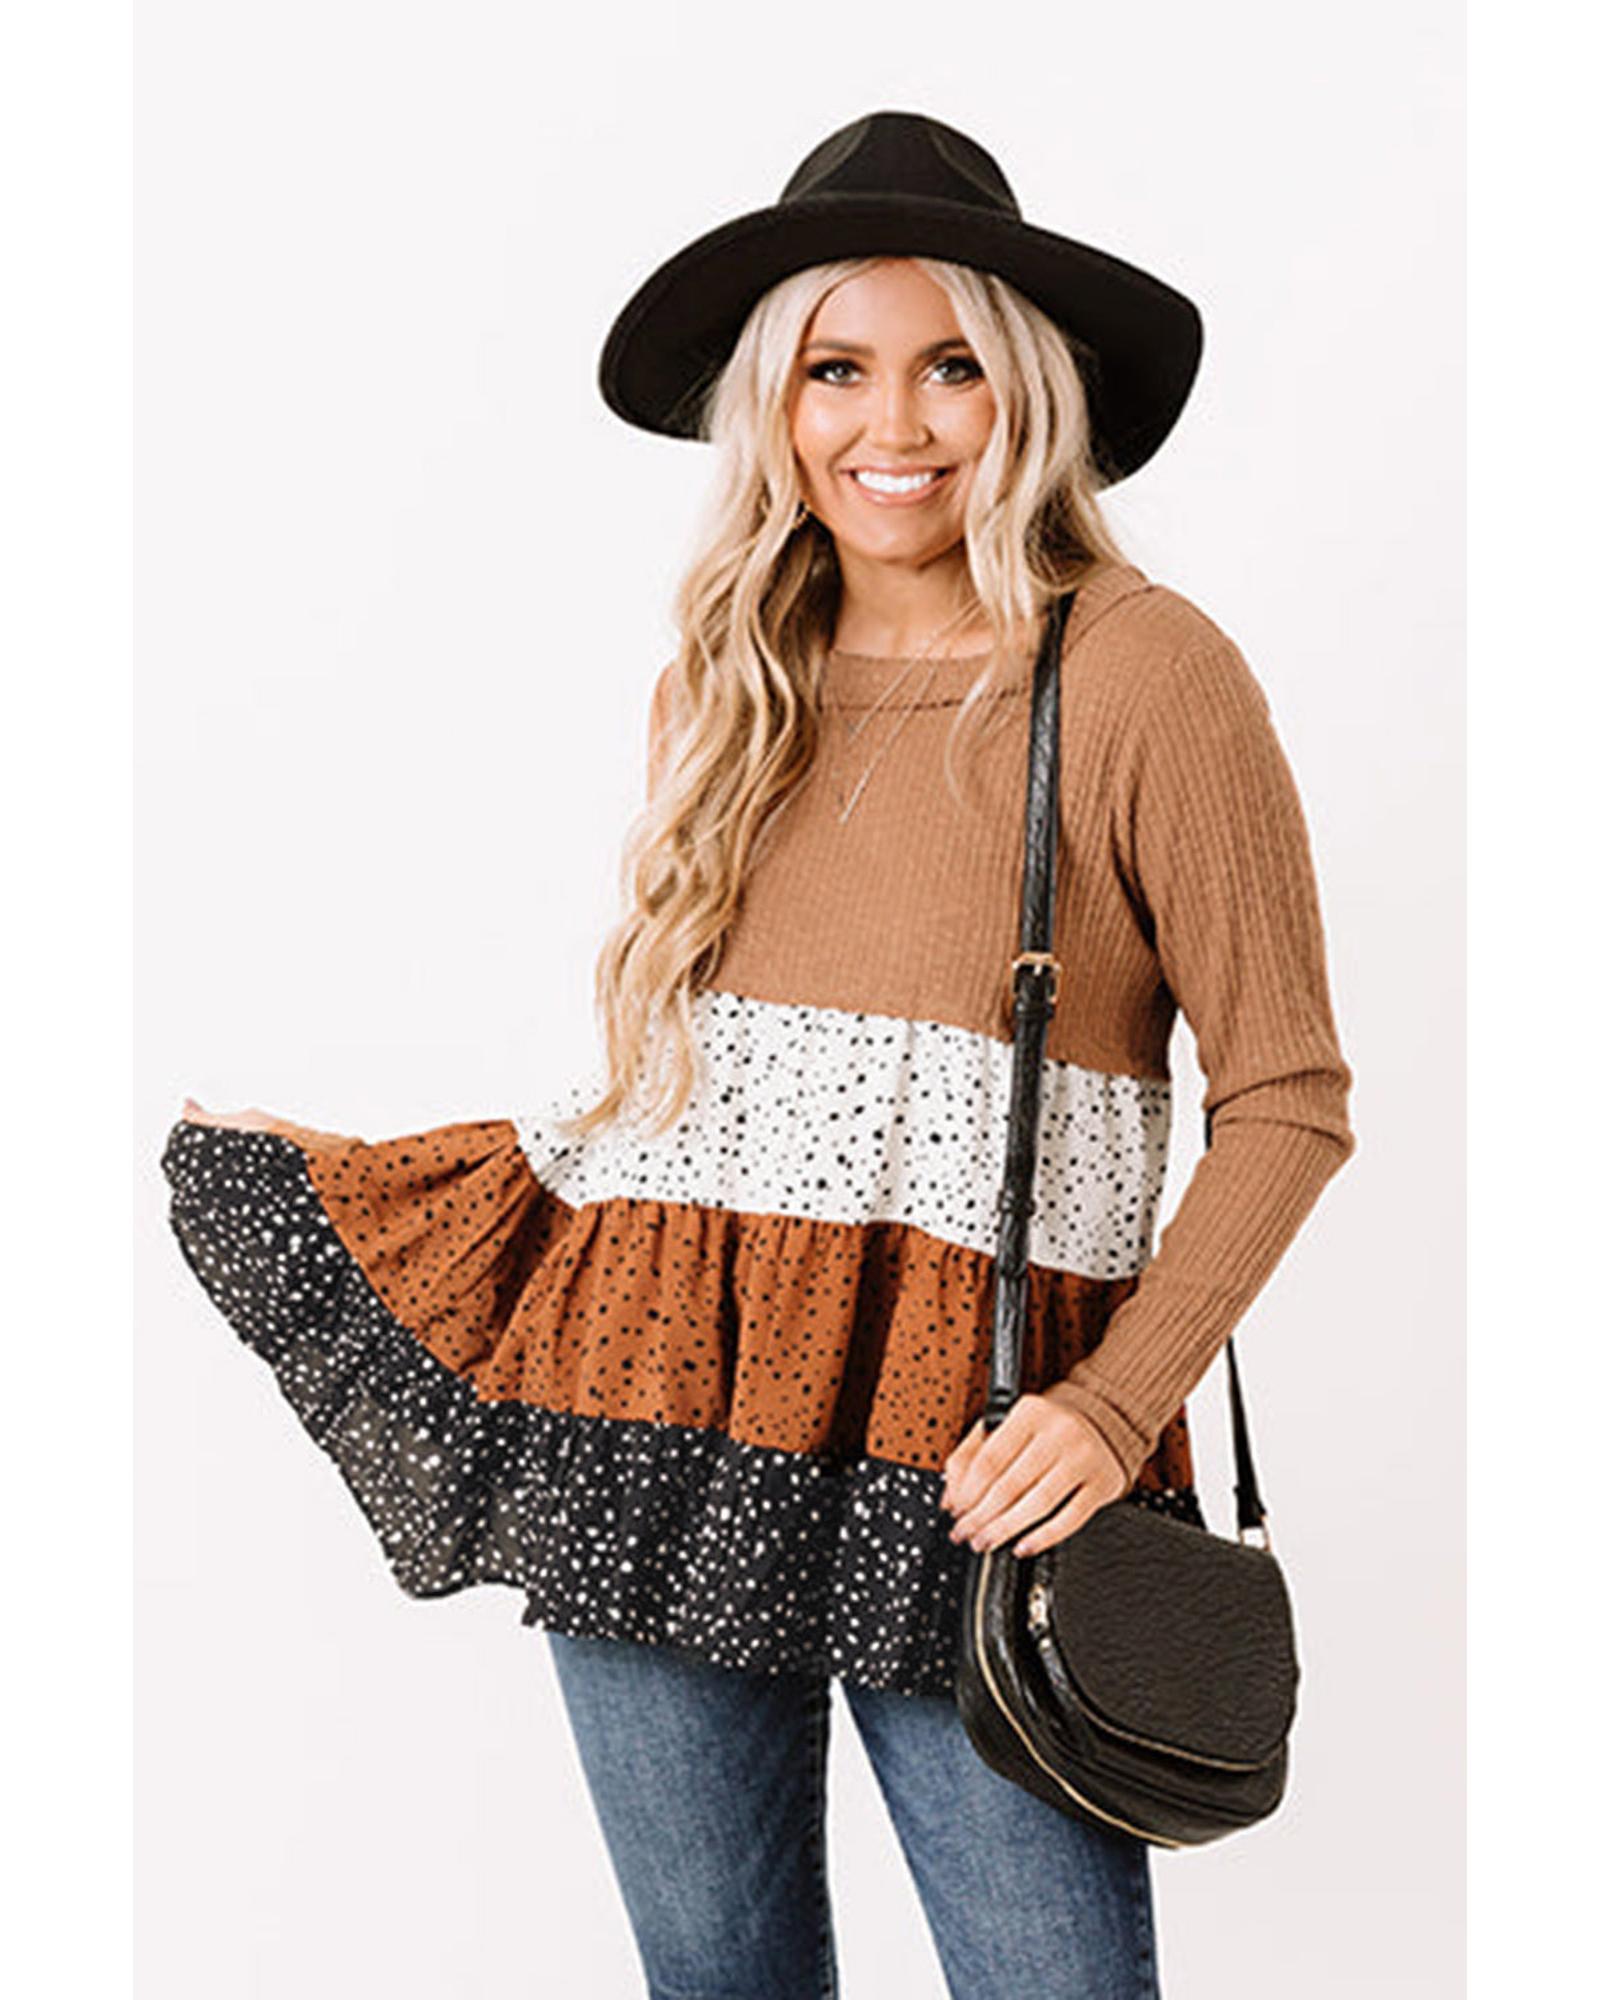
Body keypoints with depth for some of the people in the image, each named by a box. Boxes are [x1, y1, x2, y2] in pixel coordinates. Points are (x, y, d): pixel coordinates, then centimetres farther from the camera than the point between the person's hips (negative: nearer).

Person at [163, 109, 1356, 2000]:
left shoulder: (1144, 672, -4)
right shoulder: (730, 687, 11)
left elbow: (1287, 1099, -3)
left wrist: (1118, 1404, -14)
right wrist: (322, 1175, 20)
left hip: (968, 1453, -4)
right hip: (663, 1417, 5)